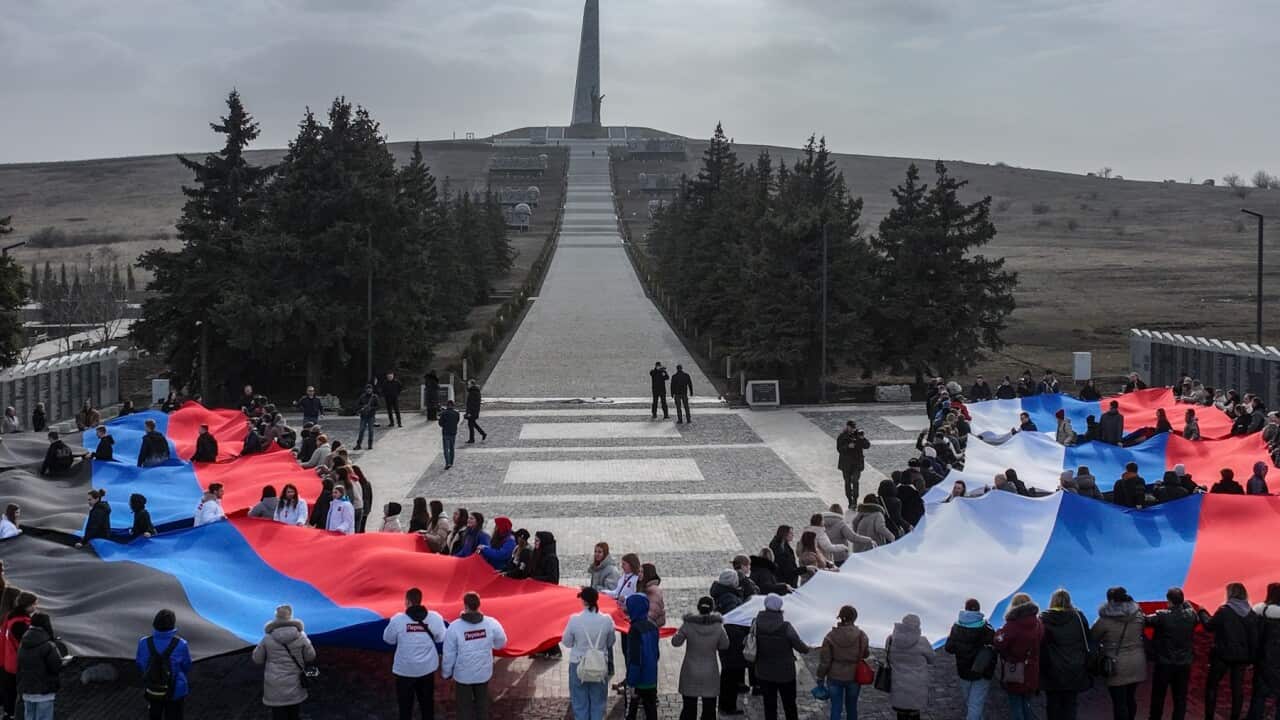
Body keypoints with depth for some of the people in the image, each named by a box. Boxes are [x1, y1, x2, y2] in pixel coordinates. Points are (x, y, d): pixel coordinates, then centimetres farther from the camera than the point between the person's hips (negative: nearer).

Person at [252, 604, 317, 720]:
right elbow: (310, 656, 1)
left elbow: (257, 659, 0)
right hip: (295, 686, 1)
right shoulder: (300, 636, -9)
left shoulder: (268, 638, -10)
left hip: (275, 687, -1)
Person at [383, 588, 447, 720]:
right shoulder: (435, 618, -12)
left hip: (405, 669, -2)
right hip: (428, 668, 2)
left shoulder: (398, 619, -19)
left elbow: (388, 639, -4)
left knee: (405, 703, 13)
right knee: (427, 701, 20)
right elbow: (441, 638, 1)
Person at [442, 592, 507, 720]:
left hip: (463, 674, -2)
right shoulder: (491, 623, -15)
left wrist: (446, 673, 4)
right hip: (484, 672, 2)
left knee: (464, 707, 13)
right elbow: (501, 643, 3)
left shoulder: (454, 627, -20)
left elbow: (449, 654, -12)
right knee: (482, 704, 21)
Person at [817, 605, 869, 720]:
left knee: (836, 708, 6)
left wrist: (820, 678, 2)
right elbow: (866, 654, 5)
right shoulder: (861, 635, -11)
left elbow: (824, 660, -9)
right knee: (851, 707, 18)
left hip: (835, 677, -1)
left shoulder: (831, 636, -12)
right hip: (854, 677, 1)